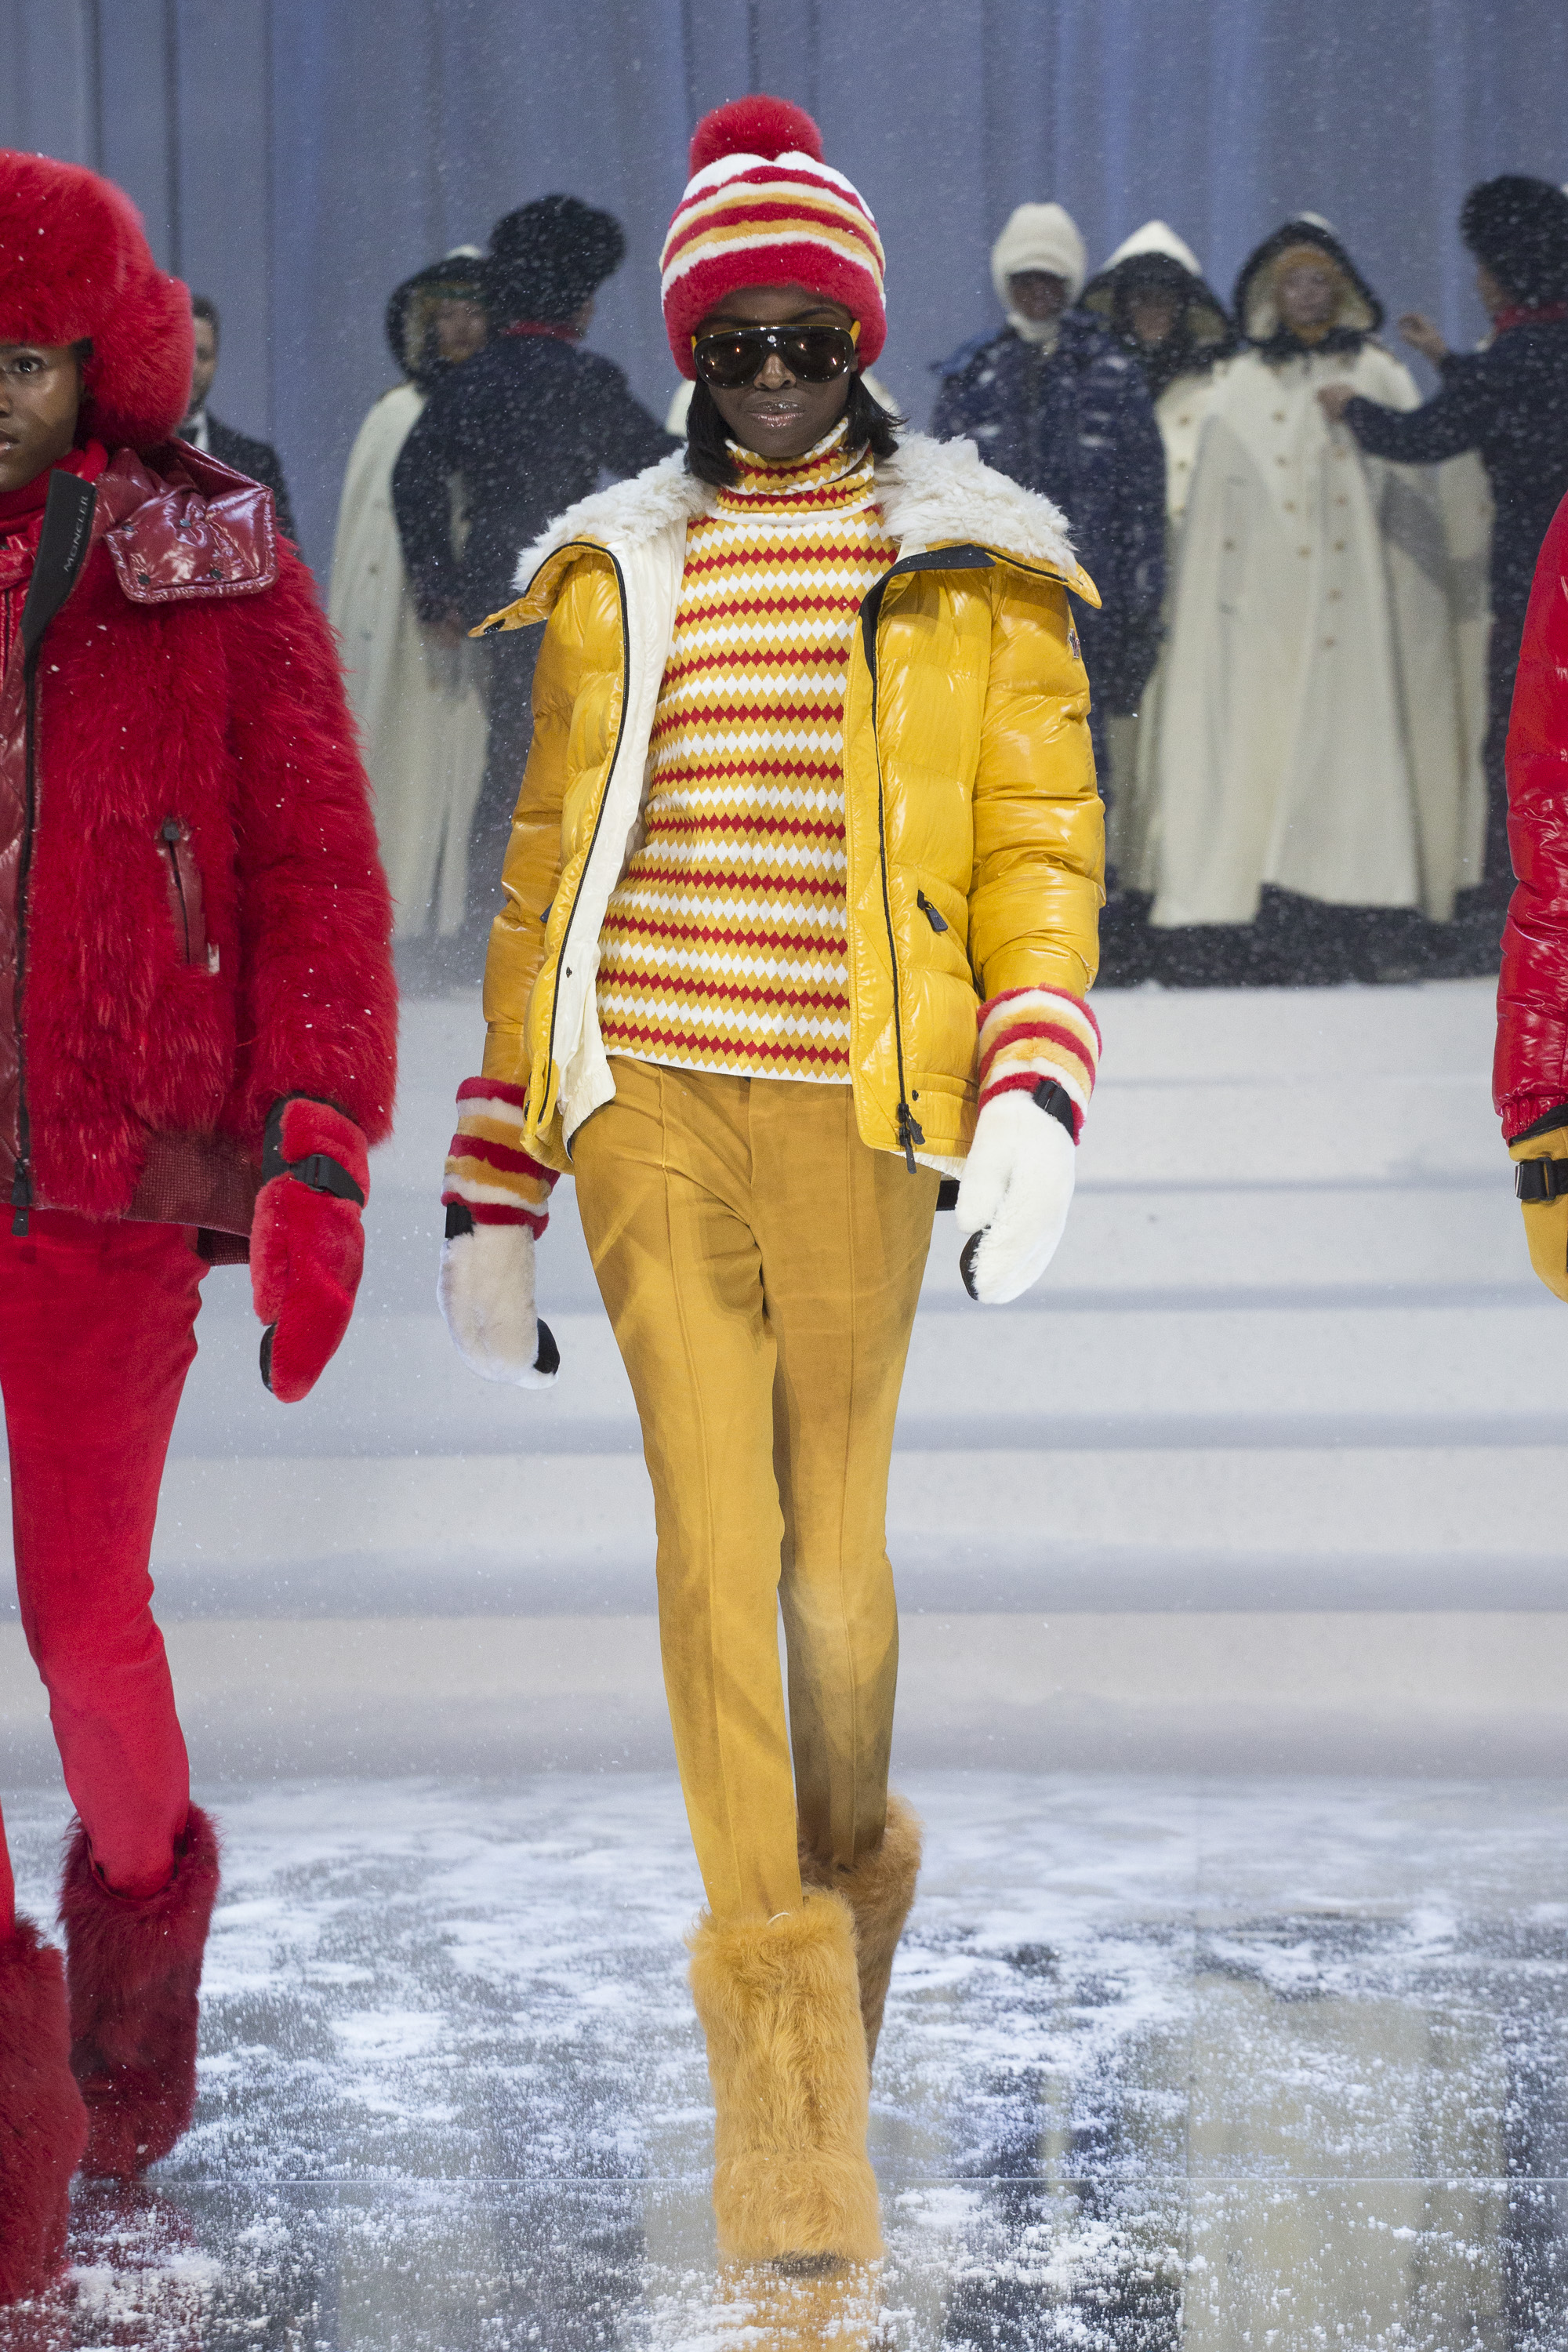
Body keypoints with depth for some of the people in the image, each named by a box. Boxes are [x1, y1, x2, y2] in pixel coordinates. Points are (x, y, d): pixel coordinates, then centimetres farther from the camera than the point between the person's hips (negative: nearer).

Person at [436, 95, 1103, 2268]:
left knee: (833, 1536, 1)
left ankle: (848, 1877, 29)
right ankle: (776, 2013, -8)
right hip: (647, 1093, 1)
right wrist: (496, 1186, 13)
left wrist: (1034, 1098, -13)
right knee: (712, 1523, -9)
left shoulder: (971, 565, 8)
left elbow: (1043, 843, 4)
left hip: (859, 1107, -1)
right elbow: (543, 879, 17)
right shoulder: (617, 572, 14)